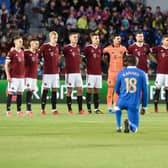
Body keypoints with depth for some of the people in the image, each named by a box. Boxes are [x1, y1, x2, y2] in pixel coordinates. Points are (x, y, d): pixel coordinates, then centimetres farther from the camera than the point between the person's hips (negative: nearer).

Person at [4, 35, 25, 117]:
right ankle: (8, 110, -1)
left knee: (20, 93, 8)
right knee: (10, 93, -5)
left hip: (21, 76, 7)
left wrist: (24, 74, 18)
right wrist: (8, 76, -15)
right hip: (13, 77, -7)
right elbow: (6, 65, -9)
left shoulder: (22, 52, 13)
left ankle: (19, 110, 13)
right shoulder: (11, 52, -8)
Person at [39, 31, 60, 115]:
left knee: (54, 90, 5)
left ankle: (54, 109, 8)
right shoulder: (44, 46, -7)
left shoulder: (57, 46, 9)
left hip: (55, 72, 5)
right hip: (47, 72, -5)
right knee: (45, 90, -3)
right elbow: (38, 54, -1)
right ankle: (43, 109, 2)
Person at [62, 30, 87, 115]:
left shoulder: (78, 47, 11)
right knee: (69, 90, -2)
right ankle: (70, 109, 4)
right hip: (70, 72, -6)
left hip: (78, 72, 6)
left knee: (80, 90, 3)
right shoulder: (66, 48, -8)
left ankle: (80, 109, 7)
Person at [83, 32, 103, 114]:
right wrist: (86, 65, -3)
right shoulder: (87, 48, -5)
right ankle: (89, 108, 0)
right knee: (89, 89, -3)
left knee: (96, 90, 6)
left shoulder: (100, 49, 12)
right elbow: (83, 59, -1)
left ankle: (96, 108, 9)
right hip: (90, 73, -5)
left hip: (98, 73, 5)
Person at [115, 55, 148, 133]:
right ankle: (129, 122, -26)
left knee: (117, 106, 40)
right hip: (134, 105, -1)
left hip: (122, 102, 1)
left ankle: (119, 126, 21)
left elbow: (117, 90, 20)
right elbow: (144, 91, 8)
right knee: (134, 129, 9)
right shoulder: (141, 73, 7)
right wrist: (144, 106, 16)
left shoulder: (121, 73, 10)